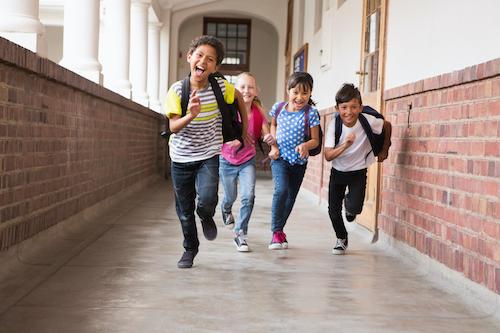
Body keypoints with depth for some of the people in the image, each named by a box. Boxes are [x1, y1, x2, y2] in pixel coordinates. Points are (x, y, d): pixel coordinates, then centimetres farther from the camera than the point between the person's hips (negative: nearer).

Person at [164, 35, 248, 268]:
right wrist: (190, 116, -37)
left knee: (206, 200, -23)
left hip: (208, 155, -1)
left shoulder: (220, 87, -10)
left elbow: (239, 97, 12)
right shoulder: (177, 90, -12)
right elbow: (173, 127, -17)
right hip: (181, 157, 1)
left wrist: (244, 130, 15)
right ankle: (190, 248, 35)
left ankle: (207, 218, 14)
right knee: (184, 209, 11)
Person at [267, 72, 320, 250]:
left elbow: (315, 140, -9)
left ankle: (279, 229, 34)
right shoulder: (279, 107, -6)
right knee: (281, 190, -24)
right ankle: (276, 232, -15)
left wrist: (306, 145, -30)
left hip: (299, 161, 1)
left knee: (291, 197, 12)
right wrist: (274, 145, 1)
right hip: (280, 157, -1)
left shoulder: (311, 113, -14)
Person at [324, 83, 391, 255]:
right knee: (333, 211, 1)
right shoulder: (334, 125, -22)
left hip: (358, 172, -1)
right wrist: (345, 145, -42)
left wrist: (385, 150, 7)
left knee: (354, 208, -17)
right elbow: (328, 156, -26)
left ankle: (350, 205, 23)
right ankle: (341, 239, 31)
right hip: (338, 172, 1)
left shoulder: (368, 121, -22)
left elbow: (387, 125, 0)